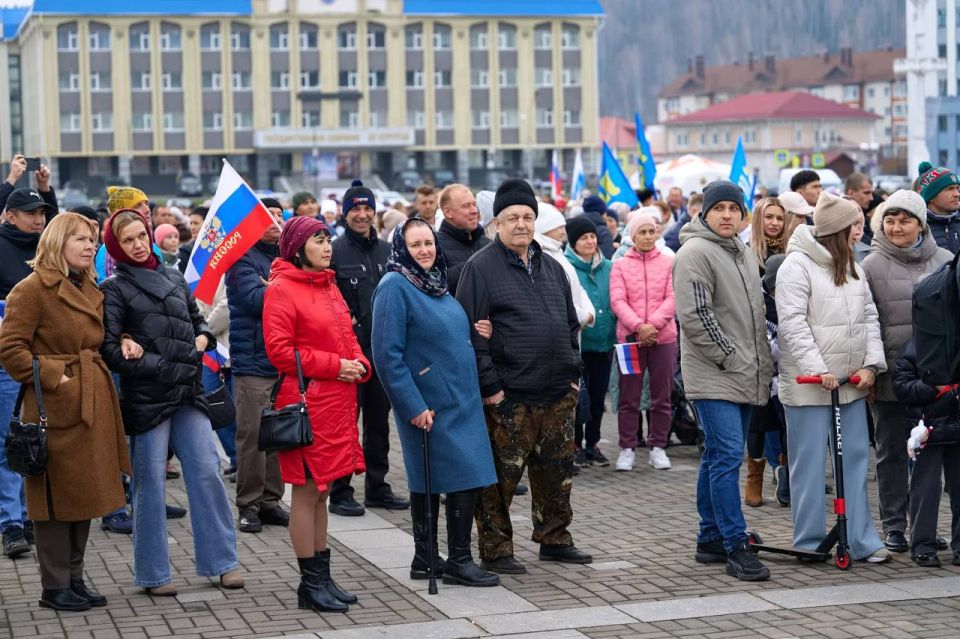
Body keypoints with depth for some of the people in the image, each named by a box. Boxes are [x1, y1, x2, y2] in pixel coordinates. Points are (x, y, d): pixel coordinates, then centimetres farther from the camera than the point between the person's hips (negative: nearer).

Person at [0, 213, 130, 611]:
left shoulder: (89, 289, 16)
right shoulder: (33, 289, -10)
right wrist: (53, 378, -16)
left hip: (92, 404, 8)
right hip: (56, 407, -8)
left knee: (85, 492, 12)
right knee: (59, 496, -2)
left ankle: (75, 580, 22)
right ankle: (55, 588, 7)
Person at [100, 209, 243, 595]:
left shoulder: (174, 278, 14)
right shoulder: (114, 289, -1)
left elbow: (197, 320, 26)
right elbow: (112, 351, -10)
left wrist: (203, 338, 1)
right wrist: (170, 369, -13)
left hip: (188, 393, 4)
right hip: (145, 398, -4)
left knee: (207, 473, 0)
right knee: (149, 483, 1)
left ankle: (223, 562, 9)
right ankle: (153, 574, 10)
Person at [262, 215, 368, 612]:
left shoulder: (329, 287, 16)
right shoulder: (281, 289, -9)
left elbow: (347, 338, 23)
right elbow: (279, 350, -15)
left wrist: (359, 364, 2)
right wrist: (334, 365, -17)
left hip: (337, 401, 8)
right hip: (306, 403, -8)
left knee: (322, 490, 13)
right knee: (307, 490, -2)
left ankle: (322, 577, 20)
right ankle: (311, 584, 5)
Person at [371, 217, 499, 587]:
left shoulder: (437, 283, 12)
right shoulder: (394, 287, -13)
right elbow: (387, 356, -17)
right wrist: (414, 407, -19)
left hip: (460, 400, 8)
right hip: (428, 405, -8)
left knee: (428, 482, 12)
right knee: (466, 478, -9)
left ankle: (426, 560, 17)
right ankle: (458, 561, 0)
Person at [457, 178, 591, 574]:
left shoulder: (551, 269, 15)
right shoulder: (481, 268, -6)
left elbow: (571, 325, 23)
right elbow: (471, 332, -11)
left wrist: (573, 372, 13)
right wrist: (489, 385, -14)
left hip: (558, 394, 7)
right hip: (509, 396, -6)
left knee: (557, 471, 13)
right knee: (502, 475, -1)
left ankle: (555, 540, 26)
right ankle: (495, 550, 8)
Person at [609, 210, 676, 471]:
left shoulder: (668, 264, 5)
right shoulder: (620, 266, 5)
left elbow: (672, 299, -2)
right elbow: (617, 301, -4)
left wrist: (653, 324, -16)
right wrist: (639, 326, -17)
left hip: (663, 338, 1)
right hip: (630, 337, -1)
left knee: (662, 396, 7)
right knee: (629, 397, 3)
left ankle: (658, 447, 17)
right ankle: (627, 449, 11)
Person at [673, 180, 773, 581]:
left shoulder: (744, 254, 18)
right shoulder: (695, 253, -10)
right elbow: (694, 315, -17)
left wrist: (761, 363, 17)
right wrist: (728, 355, -15)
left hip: (745, 377, 9)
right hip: (713, 377, -9)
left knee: (718, 457, 13)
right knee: (727, 456, -13)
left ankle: (711, 540, 19)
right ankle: (735, 548, -13)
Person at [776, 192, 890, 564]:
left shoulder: (853, 268, 13)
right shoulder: (797, 266, -10)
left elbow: (869, 317, 13)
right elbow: (793, 324, -16)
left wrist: (871, 364, 0)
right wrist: (818, 370, -20)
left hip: (852, 381, 7)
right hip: (808, 382, -7)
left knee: (855, 459, 8)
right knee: (809, 463, 0)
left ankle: (861, 540, 14)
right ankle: (809, 542, 9)